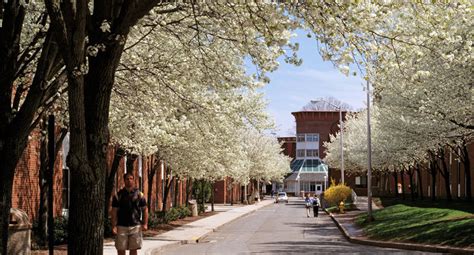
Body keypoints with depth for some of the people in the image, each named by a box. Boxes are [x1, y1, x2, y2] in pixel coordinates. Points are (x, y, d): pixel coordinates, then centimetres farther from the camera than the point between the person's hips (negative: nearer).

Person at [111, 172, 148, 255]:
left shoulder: (139, 194, 5)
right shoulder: (118, 195, 2)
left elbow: (145, 209, 7)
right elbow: (114, 211, 1)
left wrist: (145, 224, -3)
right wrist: (114, 226, -7)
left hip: (135, 226, 1)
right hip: (121, 226, 0)